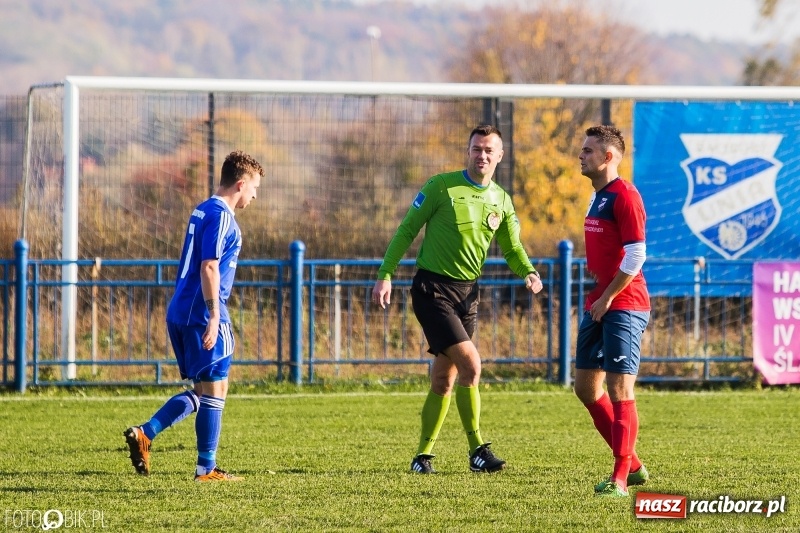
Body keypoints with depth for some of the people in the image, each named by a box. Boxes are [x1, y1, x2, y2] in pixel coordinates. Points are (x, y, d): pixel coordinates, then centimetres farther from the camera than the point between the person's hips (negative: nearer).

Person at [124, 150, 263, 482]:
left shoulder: (202, 211, 17)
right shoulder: (221, 216, -12)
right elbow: (209, 267, -20)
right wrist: (214, 317, -22)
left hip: (180, 314, 9)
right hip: (202, 315, -9)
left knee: (202, 392, 14)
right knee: (214, 390, 0)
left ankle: (144, 434, 3)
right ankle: (206, 469, 4)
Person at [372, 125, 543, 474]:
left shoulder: (501, 201, 8)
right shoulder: (442, 187, -9)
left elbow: (512, 248, 15)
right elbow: (407, 229, -5)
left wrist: (529, 273, -6)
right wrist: (385, 275, -10)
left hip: (468, 291, 6)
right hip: (432, 289, -6)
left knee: (444, 380, 9)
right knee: (470, 363, -18)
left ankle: (423, 455, 20)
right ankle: (477, 450, -11)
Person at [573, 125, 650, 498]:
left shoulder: (624, 196, -14)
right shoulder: (598, 197, 16)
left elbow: (635, 256, -19)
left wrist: (606, 298, -15)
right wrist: (592, 271, 10)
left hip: (623, 306, -10)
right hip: (598, 307, 10)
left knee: (619, 389, -10)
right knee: (586, 386, 12)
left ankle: (620, 479, -7)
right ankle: (632, 465, 21)